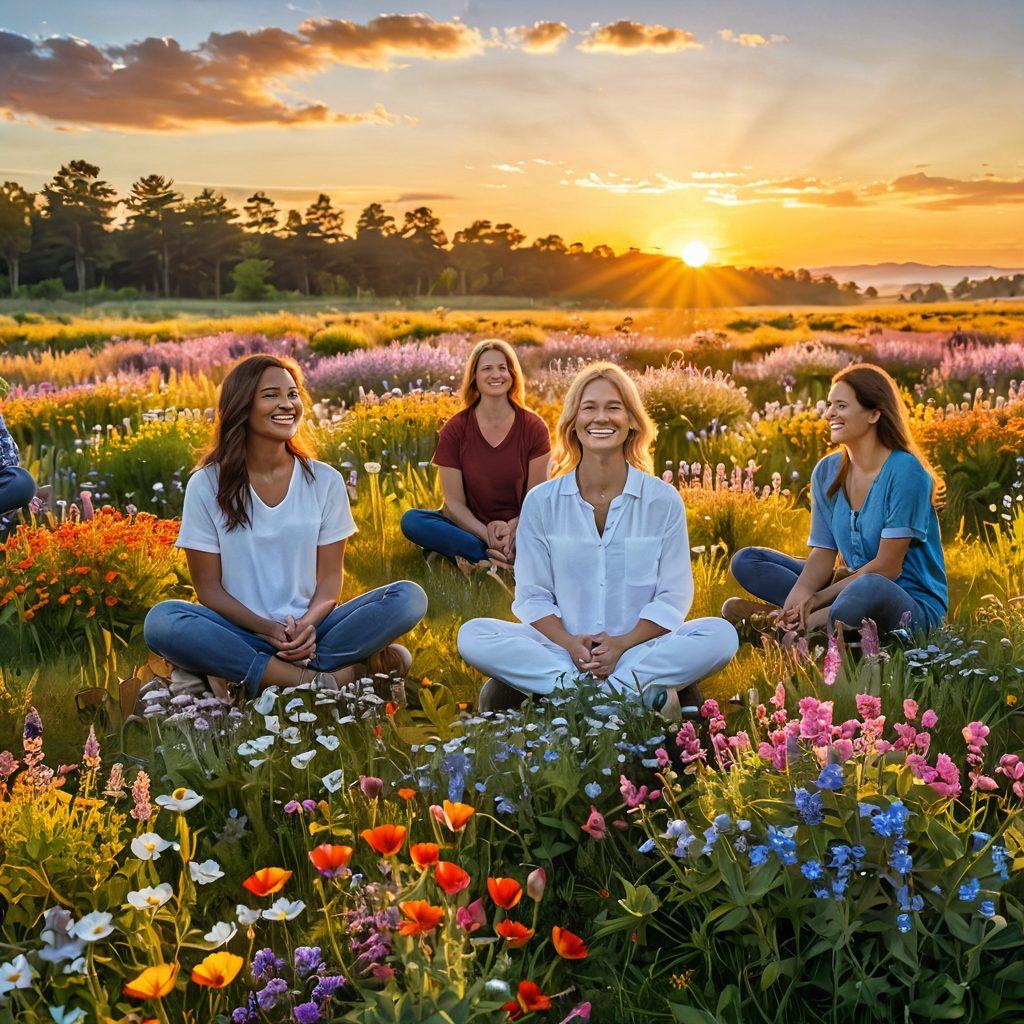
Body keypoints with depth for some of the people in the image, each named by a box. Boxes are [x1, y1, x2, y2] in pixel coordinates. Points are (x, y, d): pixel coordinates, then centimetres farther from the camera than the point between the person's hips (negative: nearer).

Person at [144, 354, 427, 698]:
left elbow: (330, 577, 3)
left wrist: (309, 623, -20)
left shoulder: (325, 481, 4)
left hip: (309, 629, 2)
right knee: (161, 621, -32)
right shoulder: (206, 485, -1)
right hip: (243, 631, -2)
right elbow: (208, 588, -1)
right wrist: (267, 628, -18)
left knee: (410, 597, -21)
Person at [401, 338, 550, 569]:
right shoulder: (454, 430, -3)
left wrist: (512, 529, -24)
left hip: (520, 527, 0)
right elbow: (454, 502, -5)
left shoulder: (533, 427, -2)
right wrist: (487, 534, -23)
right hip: (472, 527, 1)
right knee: (411, 520, -27)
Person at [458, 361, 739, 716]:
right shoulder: (541, 502, 4)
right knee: (472, 636, -24)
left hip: (640, 647, 0)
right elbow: (532, 594, 3)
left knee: (721, 636, -27)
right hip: (562, 647, 1)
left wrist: (623, 644, -17)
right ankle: (638, 691, -30)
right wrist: (569, 644, -17)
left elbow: (673, 595, 0)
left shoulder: (663, 500, 2)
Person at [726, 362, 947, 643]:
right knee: (746, 561, -1)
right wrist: (801, 592, -23)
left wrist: (816, 598, -20)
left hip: (915, 605, -7)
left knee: (868, 589, -43)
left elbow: (886, 568, -17)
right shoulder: (826, 472, 5)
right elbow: (823, 555, 0)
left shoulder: (905, 472, -15)